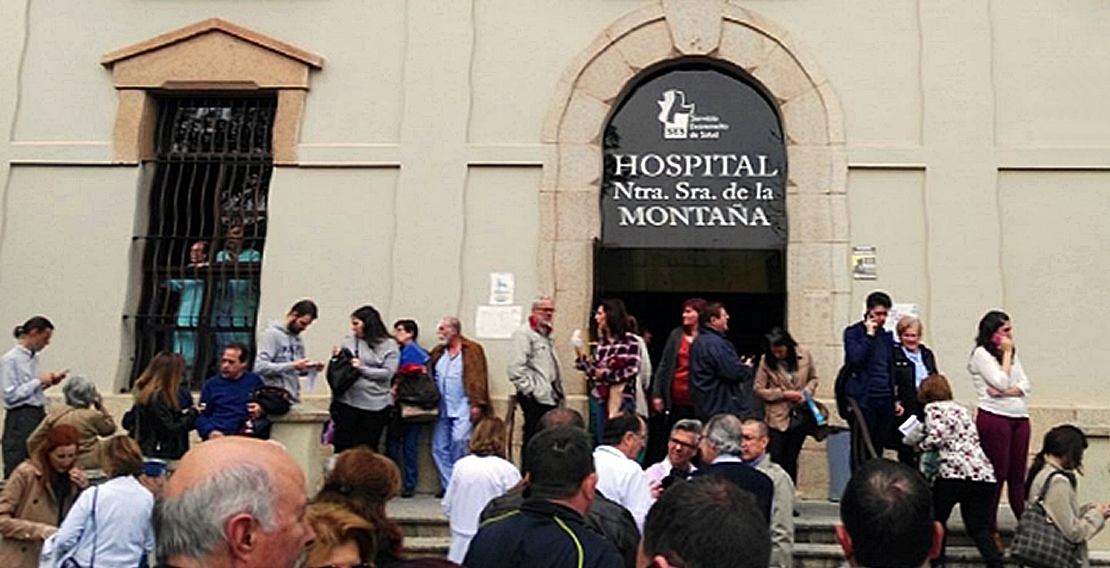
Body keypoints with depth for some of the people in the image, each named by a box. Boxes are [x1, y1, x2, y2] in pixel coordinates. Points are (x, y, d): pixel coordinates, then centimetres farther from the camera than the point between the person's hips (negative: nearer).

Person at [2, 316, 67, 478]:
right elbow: (11, 395, -16)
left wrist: (48, 381, 5)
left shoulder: (34, 358, 11)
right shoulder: (10, 360, -10)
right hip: (20, 420, -7)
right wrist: (39, 381, -14)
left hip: (38, 415, 8)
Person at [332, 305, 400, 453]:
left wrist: (362, 368, -14)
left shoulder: (389, 345, -3)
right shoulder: (349, 341, 6)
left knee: (367, 449, 9)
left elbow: (388, 373, -10)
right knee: (343, 446, 6)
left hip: (375, 406, -2)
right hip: (347, 402, 2)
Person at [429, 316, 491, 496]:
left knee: (459, 440, -18)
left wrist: (476, 404, -14)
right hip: (442, 408, 6)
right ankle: (448, 485, 15)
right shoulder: (438, 352, 16)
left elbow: (478, 378, -8)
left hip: (463, 408, -6)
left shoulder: (472, 350, -2)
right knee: (439, 447, 4)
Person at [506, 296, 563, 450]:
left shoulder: (547, 336, 22)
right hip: (536, 399, -9)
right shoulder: (523, 334, -7)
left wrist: (559, 391, 17)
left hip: (550, 397, 9)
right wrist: (531, 390, -16)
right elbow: (515, 369, -17)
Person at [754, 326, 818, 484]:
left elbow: (813, 378, 9)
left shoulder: (804, 355, -5)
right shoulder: (766, 360, -9)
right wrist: (784, 394, -14)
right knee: (776, 459, -1)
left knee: (791, 459, 11)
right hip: (777, 417, -2)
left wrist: (806, 393, -10)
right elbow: (759, 389, -6)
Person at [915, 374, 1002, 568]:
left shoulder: (933, 407, 4)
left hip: (955, 471, -6)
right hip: (984, 473, 6)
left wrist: (921, 446, 8)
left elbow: (937, 438, -12)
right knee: (979, 529, 8)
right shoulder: (960, 408, 25)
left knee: (936, 519, 14)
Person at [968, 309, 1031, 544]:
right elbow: (1001, 382, -13)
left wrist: (1007, 392, -10)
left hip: (1019, 417, 6)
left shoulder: (1012, 354, 18)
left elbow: (1026, 385, 10)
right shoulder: (981, 353, -4)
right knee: (997, 474, -3)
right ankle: (991, 530, 4)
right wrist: (1006, 354, -5)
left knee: (1018, 476, 8)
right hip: (994, 417, -6)